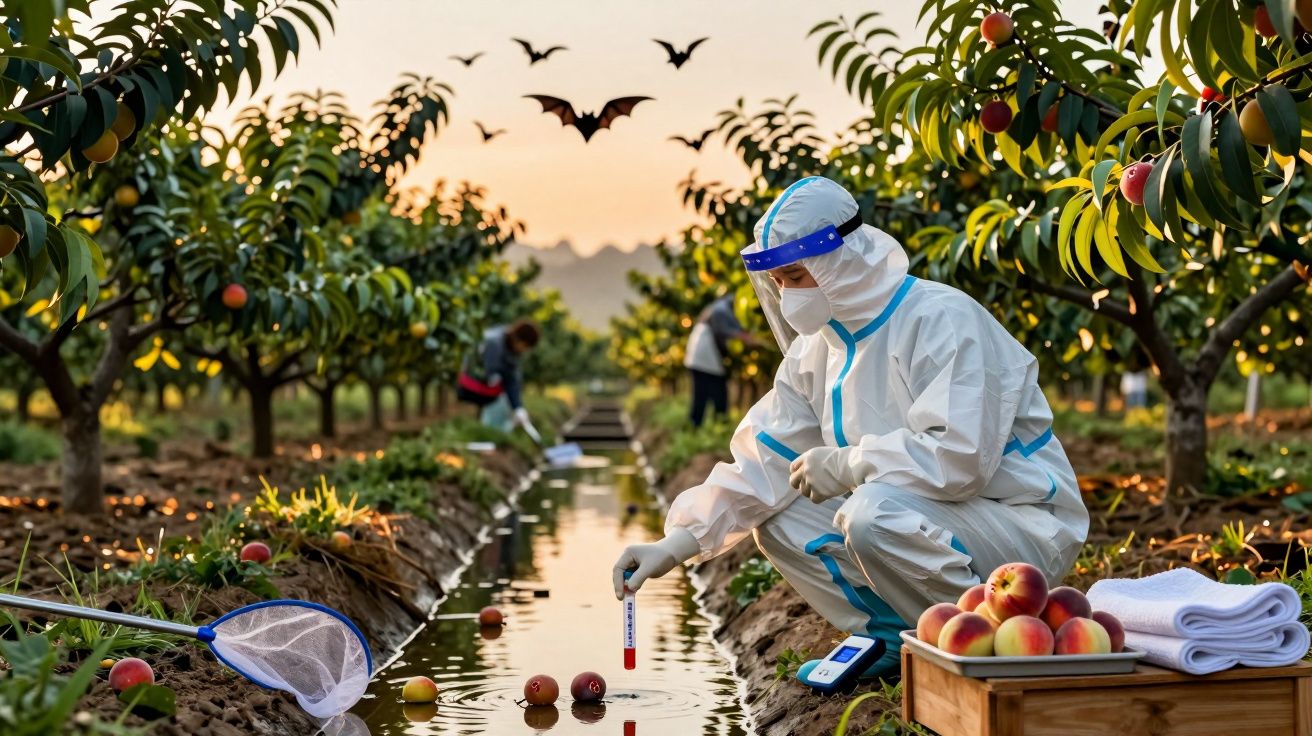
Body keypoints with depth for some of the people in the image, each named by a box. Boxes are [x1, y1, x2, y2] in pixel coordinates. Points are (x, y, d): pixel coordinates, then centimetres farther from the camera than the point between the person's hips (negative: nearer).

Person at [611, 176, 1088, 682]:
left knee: (875, 513, -34)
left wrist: (846, 465, -21)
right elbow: (764, 460, 1)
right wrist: (676, 545, -9)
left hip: (1024, 524, -8)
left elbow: (959, 458, -32)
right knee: (778, 521, -1)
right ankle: (896, 639, 3)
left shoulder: (941, 321, -21)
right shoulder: (817, 347, 4)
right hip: (920, 519, 8)